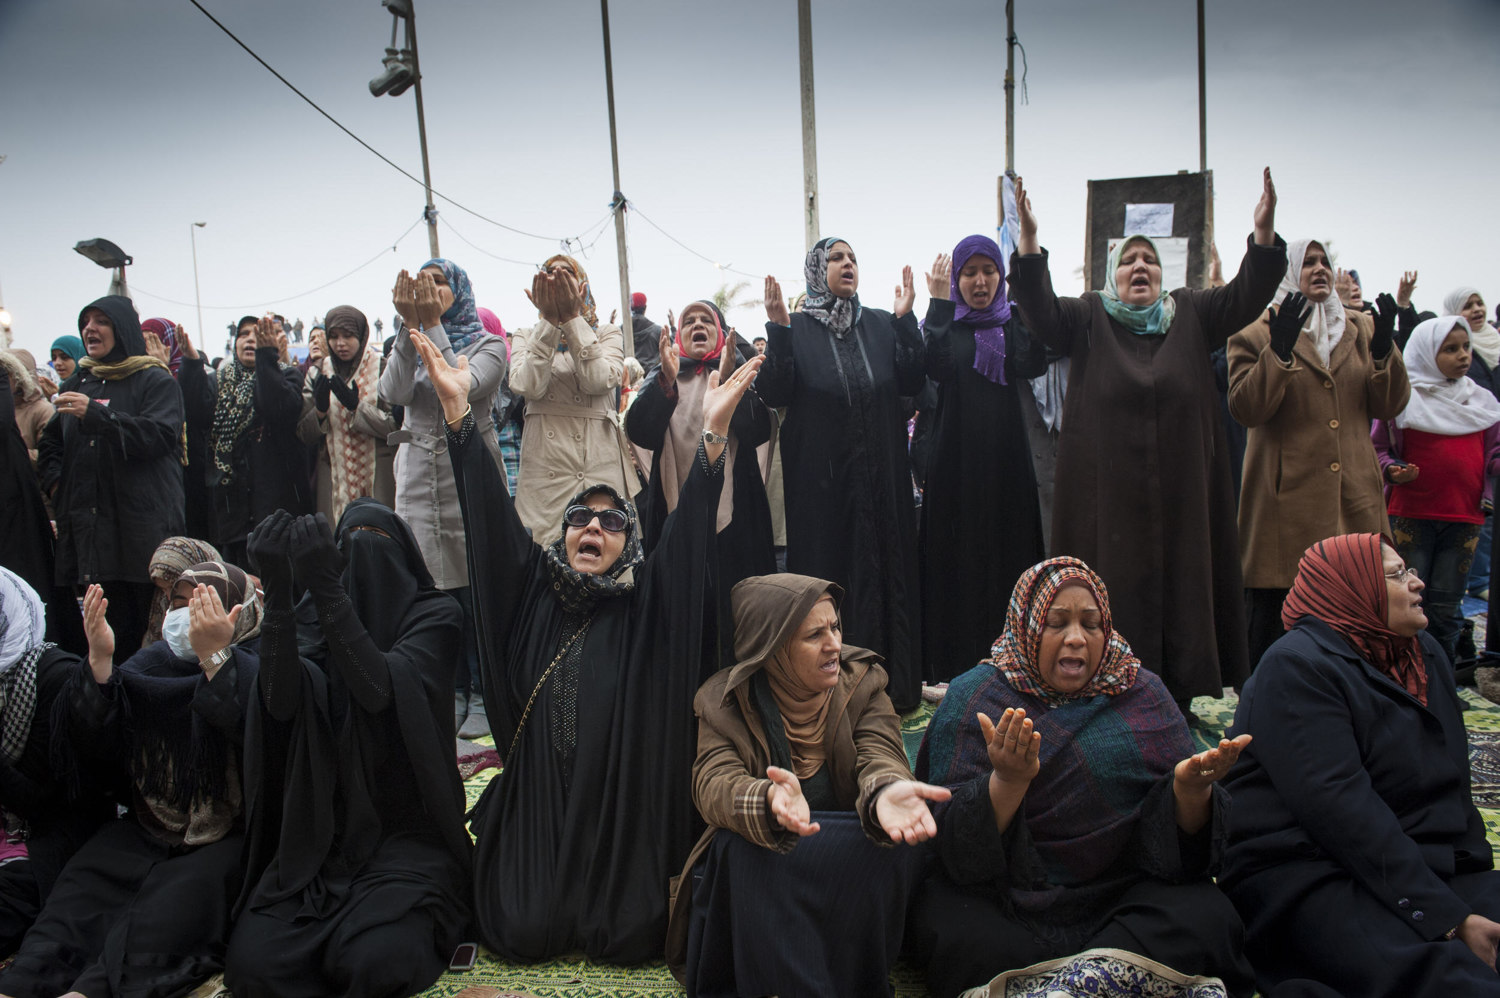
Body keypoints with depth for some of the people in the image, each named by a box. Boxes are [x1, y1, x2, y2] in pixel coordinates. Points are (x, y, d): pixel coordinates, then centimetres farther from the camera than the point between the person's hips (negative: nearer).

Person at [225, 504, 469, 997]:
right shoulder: (314, 613, 8)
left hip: (408, 828, -3)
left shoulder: (436, 613, -1)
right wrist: (277, 591, -21)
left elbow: (379, 690, -20)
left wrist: (326, 587, -26)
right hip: (323, 829, 3)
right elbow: (281, 702, -11)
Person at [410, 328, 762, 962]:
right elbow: (489, 511, -4)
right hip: (538, 796, 2)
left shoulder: (644, 600, -1)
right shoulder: (534, 587, 4)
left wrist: (713, 434, -26)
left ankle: (615, 898, 26)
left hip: (622, 798, -1)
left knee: (628, 941, -10)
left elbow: (687, 533, -13)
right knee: (523, 935, -9)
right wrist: (457, 409, -13)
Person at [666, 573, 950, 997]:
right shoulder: (724, 701, -6)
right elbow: (714, 784, -23)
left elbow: (879, 756, -18)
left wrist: (886, 792, -46)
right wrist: (769, 803, -49)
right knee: (740, 848, -34)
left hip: (848, 859, 1)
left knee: (894, 845, -30)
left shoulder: (862, 681, -1)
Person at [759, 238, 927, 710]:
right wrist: (777, 330, -18)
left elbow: (911, 383, 0)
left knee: (884, 567, 4)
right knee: (827, 570, -1)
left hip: (881, 473, 3)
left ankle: (891, 683, 14)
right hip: (821, 478, -3)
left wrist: (906, 322, -9)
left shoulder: (881, 325, 11)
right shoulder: (795, 329, 3)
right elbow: (774, 395, -10)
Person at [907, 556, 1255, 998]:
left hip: (1122, 889, 2)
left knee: (1207, 919, -27)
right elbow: (957, 843, -11)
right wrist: (1008, 781, -31)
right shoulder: (975, 696, -1)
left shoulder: (1142, 693, 7)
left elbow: (1184, 840, 2)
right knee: (962, 937, -31)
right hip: (1005, 892, -1)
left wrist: (1192, 788, -21)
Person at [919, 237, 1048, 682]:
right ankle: (955, 669, 8)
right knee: (956, 559, 0)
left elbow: (1034, 363, -12)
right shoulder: (945, 323, 6)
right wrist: (939, 302, -11)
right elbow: (937, 366, -16)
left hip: (1006, 457, 2)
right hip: (955, 457, -1)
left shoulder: (1013, 322, 10)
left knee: (1008, 554, 2)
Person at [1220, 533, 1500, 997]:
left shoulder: (1426, 655, 16)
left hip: (1430, 865, 8)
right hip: (1303, 871, -8)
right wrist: (1447, 917, -22)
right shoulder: (1297, 667, -12)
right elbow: (1337, 807, -21)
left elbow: (1453, 781, 15)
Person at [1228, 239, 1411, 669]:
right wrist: (1279, 350, -20)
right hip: (1286, 500, -4)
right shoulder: (1256, 334, 3)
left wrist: (1384, 349, -6)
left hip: (1354, 502, 4)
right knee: (1273, 614, -3)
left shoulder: (1361, 330, 16)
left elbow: (1390, 406, 9)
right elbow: (1245, 408, -10)